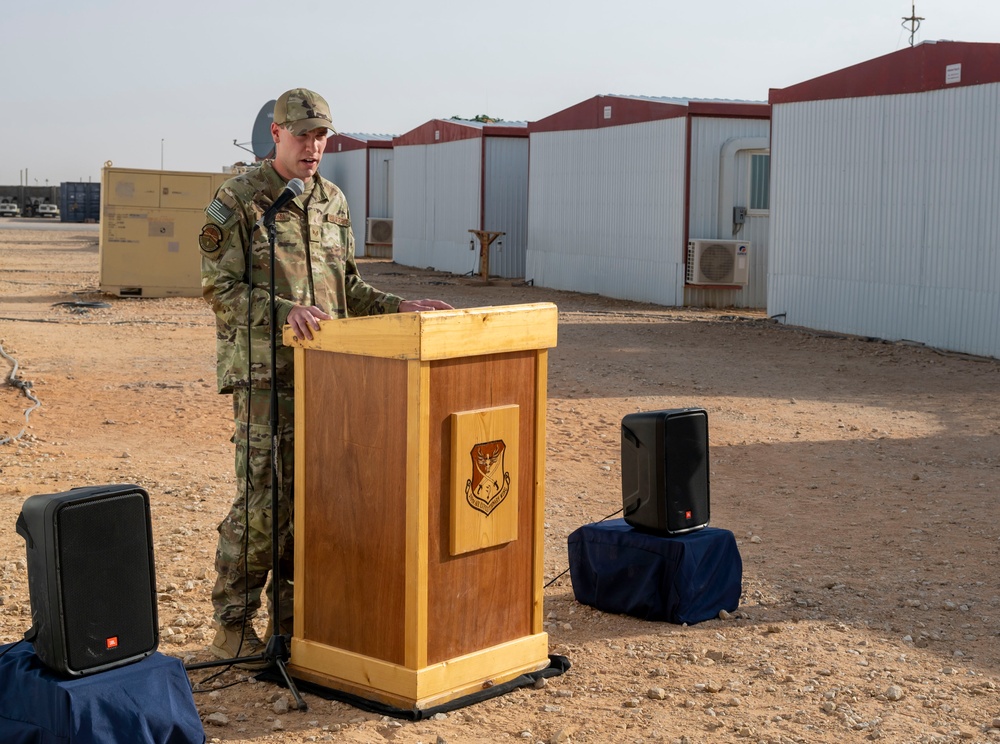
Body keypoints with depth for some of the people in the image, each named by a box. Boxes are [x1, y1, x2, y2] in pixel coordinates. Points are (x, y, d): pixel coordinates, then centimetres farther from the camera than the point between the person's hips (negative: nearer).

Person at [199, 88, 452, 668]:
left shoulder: (333, 201, 13)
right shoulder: (237, 201, -5)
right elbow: (220, 287, -10)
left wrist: (397, 307, 4)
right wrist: (282, 310, -24)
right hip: (264, 373, -6)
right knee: (262, 500, -7)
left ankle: (293, 617, 20)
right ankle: (233, 624, 6)